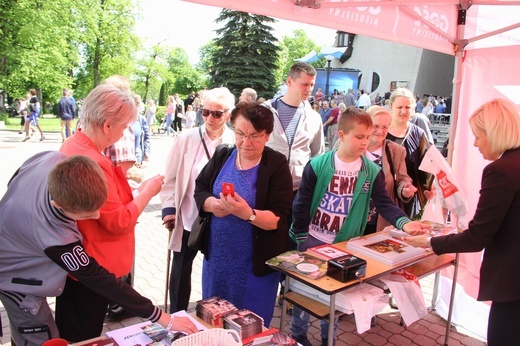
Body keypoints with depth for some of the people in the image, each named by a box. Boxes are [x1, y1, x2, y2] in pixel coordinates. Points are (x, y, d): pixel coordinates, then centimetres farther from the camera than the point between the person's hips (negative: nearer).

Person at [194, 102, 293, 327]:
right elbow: (199, 189, 2)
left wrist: (247, 213, -37)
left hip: (256, 262, -4)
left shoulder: (277, 165, -13)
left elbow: (277, 218, -19)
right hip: (216, 256, 4)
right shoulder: (222, 155, 0)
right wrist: (212, 204, -20)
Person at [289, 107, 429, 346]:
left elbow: (384, 203, -7)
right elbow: (301, 204, -9)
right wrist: (303, 240, -8)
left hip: (345, 245, 2)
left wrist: (403, 223, -26)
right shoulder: (317, 165, -14)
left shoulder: (372, 171, -5)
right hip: (312, 241, -2)